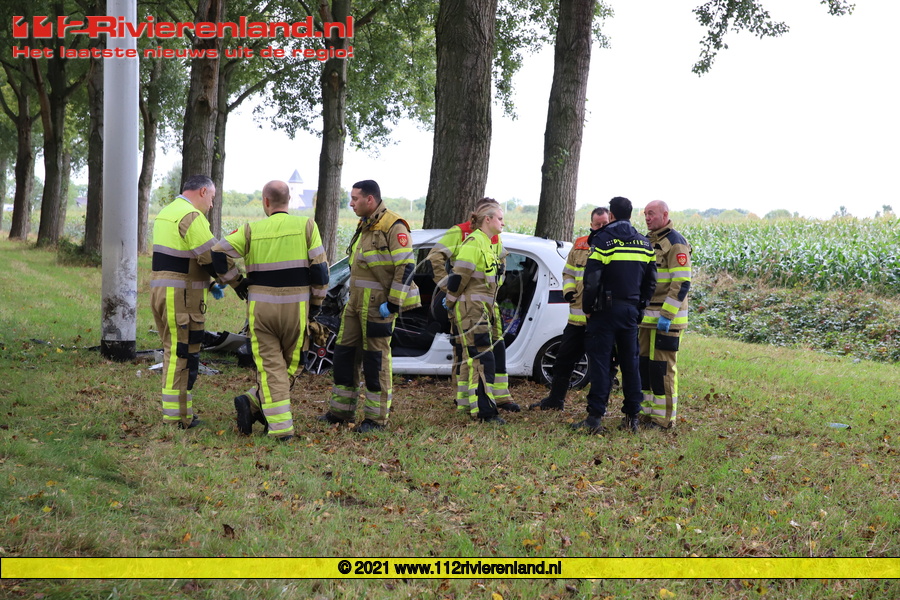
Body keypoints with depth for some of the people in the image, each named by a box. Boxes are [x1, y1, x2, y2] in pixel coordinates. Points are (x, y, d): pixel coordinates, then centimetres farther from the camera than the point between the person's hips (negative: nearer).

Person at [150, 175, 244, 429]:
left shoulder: (166, 213, 18)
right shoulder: (191, 216, -14)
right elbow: (213, 255, -17)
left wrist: (209, 284, 19)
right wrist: (238, 283, -7)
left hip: (160, 290, 10)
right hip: (182, 296, -10)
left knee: (173, 351, 16)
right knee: (183, 354, -4)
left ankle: (173, 411, 23)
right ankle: (177, 416, -1)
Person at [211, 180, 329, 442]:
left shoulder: (251, 230, 0)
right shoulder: (306, 226, -2)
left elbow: (218, 253, -1)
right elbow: (320, 269, -3)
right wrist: (316, 303, 9)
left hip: (260, 307, 1)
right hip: (295, 306, 0)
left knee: (270, 366, 5)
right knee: (291, 364, 13)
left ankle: (281, 427, -4)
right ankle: (254, 403, 0)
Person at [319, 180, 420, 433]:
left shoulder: (393, 227, -14)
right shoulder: (364, 225, 16)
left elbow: (406, 267, -19)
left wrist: (393, 303, -21)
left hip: (378, 305, -9)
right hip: (356, 301, 9)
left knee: (375, 359, -3)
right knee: (344, 352, 11)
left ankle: (377, 418, 6)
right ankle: (341, 410, 21)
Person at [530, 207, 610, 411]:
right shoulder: (580, 245, 11)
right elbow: (568, 272, 19)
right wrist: (568, 291, 3)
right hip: (578, 315, 5)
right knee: (564, 358, 12)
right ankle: (555, 400, 24)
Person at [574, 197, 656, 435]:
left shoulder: (603, 240, -10)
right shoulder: (644, 243, 9)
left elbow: (592, 279, -14)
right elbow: (651, 281, 12)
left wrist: (589, 308, -4)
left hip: (606, 309, -5)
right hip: (631, 311, 5)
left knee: (600, 361, -3)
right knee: (630, 362, 10)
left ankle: (595, 418, -6)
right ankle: (632, 417, 12)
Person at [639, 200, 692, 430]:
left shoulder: (675, 243, -11)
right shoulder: (647, 241, 17)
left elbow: (681, 283, -17)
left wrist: (666, 315, -22)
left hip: (666, 318, -9)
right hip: (647, 316, 9)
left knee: (662, 367, -7)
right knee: (644, 363, 11)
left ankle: (664, 418, -1)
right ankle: (647, 412, 19)